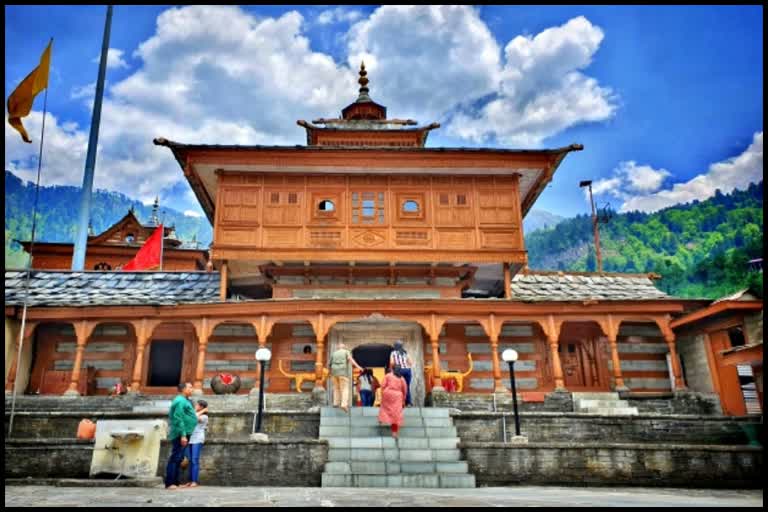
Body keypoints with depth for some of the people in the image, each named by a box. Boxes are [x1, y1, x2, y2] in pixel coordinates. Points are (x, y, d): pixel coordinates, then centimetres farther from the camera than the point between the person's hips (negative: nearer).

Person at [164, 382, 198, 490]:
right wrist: (183, 435, -24)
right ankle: (170, 483, -7)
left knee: (178, 459, 12)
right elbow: (178, 419, -20)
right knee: (175, 458, -9)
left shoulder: (184, 400, 19)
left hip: (183, 433, 10)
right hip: (181, 434, -10)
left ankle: (175, 482, 16)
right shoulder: (180, 401, -13)